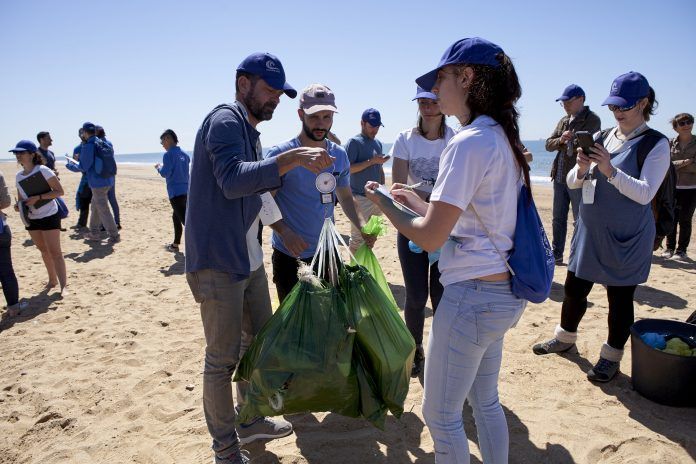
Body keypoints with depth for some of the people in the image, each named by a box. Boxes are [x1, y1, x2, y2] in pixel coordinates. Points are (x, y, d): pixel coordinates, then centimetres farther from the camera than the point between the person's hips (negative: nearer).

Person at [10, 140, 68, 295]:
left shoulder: (43, 171, -14)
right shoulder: (19, 176, 6)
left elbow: (59, 191, -15)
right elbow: (21, 198, 16)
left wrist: (38, 197, -24)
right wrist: (19, 205, -7)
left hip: (49, 216, -7)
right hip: (31, 219, 7)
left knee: (54, 252, -8)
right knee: (43, 250, 16)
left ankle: (63, 286, -6)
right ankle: (52, 279, 30)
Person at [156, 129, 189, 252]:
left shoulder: (168, 154, -12)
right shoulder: (183, 154, 12)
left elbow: (165, 173, -16)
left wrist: (159, 167, 4)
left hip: (175, 192, -8)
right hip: (185, 190, 9)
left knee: (185, 220, -11)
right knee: (176, 217, 22)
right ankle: (175, 244, 32)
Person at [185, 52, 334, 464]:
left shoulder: (250, 130, 17)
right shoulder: (225, 120, -13)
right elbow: (233, 180, -30)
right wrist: (292, 158, -35)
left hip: (250, 260, 10)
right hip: (218, 263, -10)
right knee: (224, 357, 3)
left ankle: (251, 421, 38)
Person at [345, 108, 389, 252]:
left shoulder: (378, 143, 16)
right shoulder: (354, 142, -7)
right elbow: (348, 169, -16)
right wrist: (372, 161, -20)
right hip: (360, 198, -7)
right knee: (358, 237, -6)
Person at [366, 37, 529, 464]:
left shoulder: (468, 143, -18)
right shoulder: (503, 139, 11)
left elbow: (430, 237, -20)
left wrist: (384, 204, -4)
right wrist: (421, 202, 17)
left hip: (472, 295, -10)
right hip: (504, 292, 10)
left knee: (441, 414, 9)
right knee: (485, 401, 24)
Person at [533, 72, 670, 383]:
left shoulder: (656, 145, -8)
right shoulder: (603, 138, 8)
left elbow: (645, 193, -19)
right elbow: (572, 182, 6)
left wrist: (609, 170, -28)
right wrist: (582, 168, -15)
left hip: (626, 238, -5)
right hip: (590, 230, 5)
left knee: (619, 297, 6)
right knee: (574, 288, 14)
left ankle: (611, 357, 25)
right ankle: (565, 338, 36)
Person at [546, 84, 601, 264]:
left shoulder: (592, 119, -6)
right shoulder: (563, 121, 16)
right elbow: (549, 144, 10)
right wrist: (560, 140, -8)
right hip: (559, 177, 8)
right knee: (558, 219, 13)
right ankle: (556, 254, 23)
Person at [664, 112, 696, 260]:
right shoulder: (671, 144, 4)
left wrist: (676, 165, -13)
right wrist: (684, 163, -15)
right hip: (673, 188, 1)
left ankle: (681, 250, 13)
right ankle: (670, 248, 17)